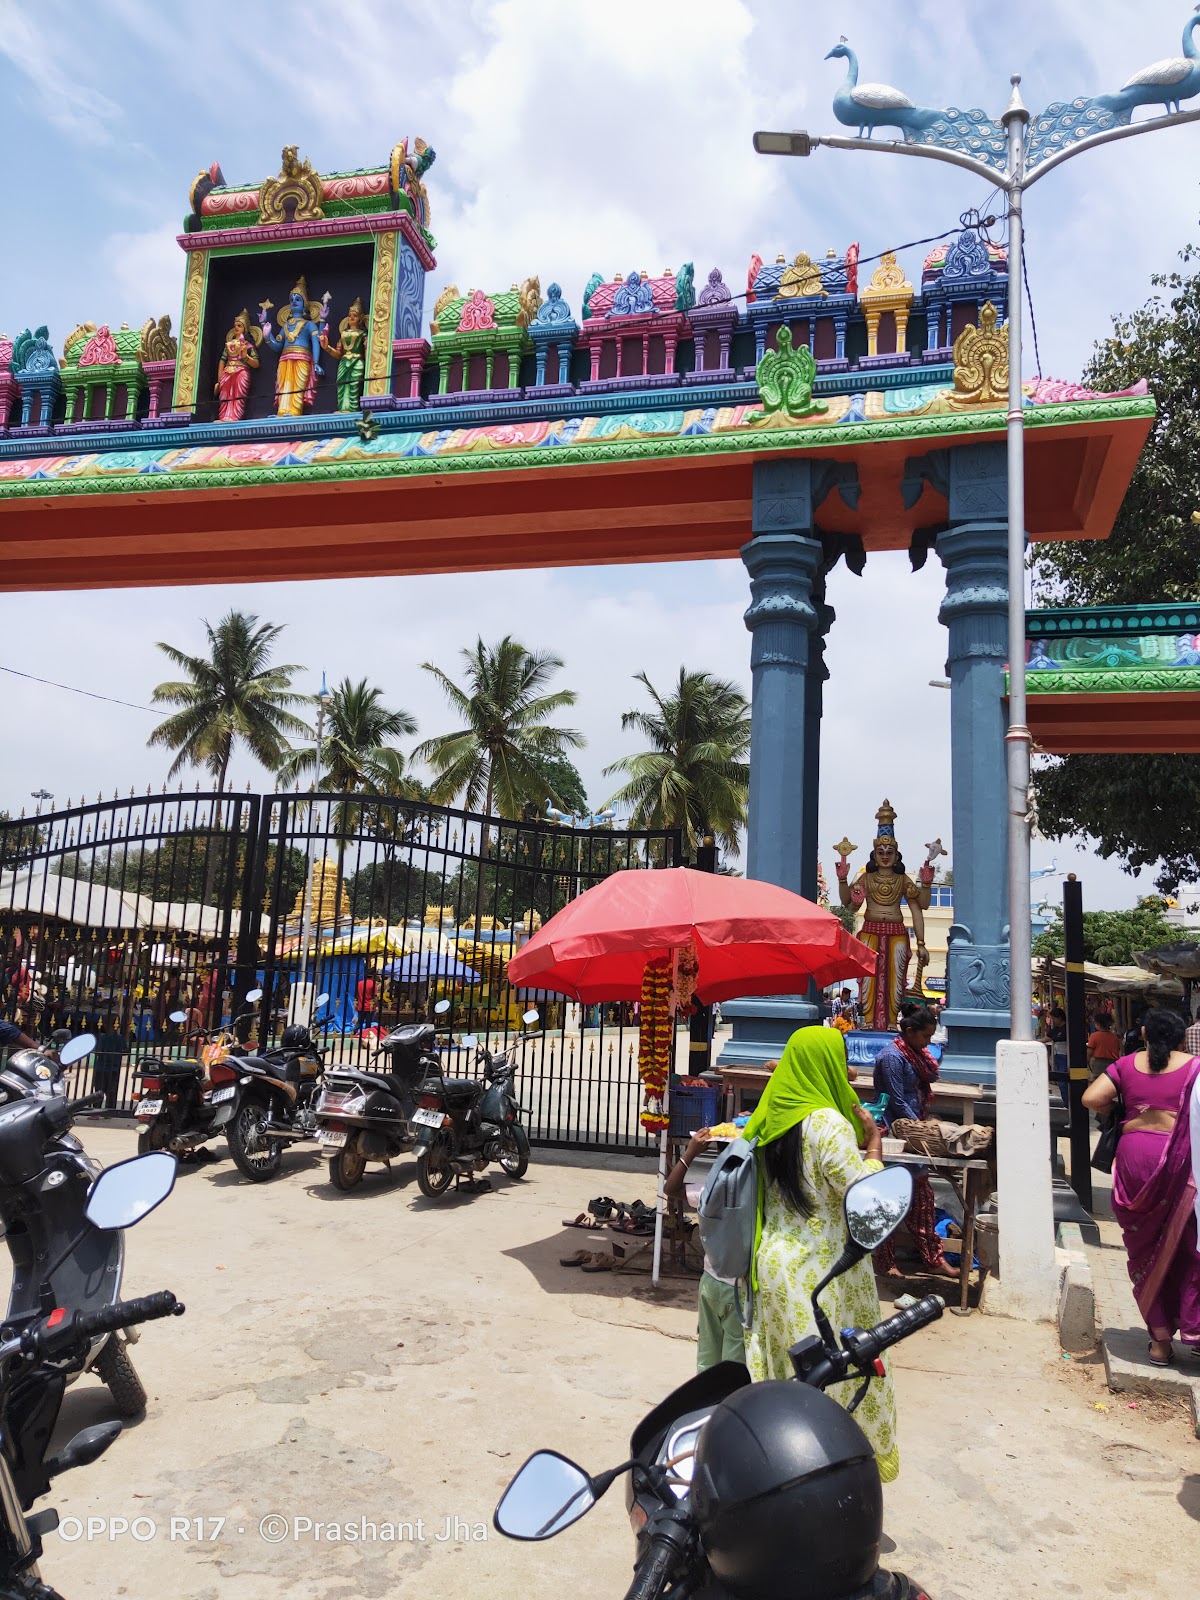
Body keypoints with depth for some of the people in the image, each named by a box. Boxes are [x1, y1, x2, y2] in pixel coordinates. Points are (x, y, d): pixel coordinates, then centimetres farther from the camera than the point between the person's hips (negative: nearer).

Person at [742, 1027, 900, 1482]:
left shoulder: (772, 1117, 3)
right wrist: (873, 1143, -7)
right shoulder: (829, 1123, -20)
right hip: (821, 1272, -7)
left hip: (773, 1262, 7)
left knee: (784, 1368, 18)